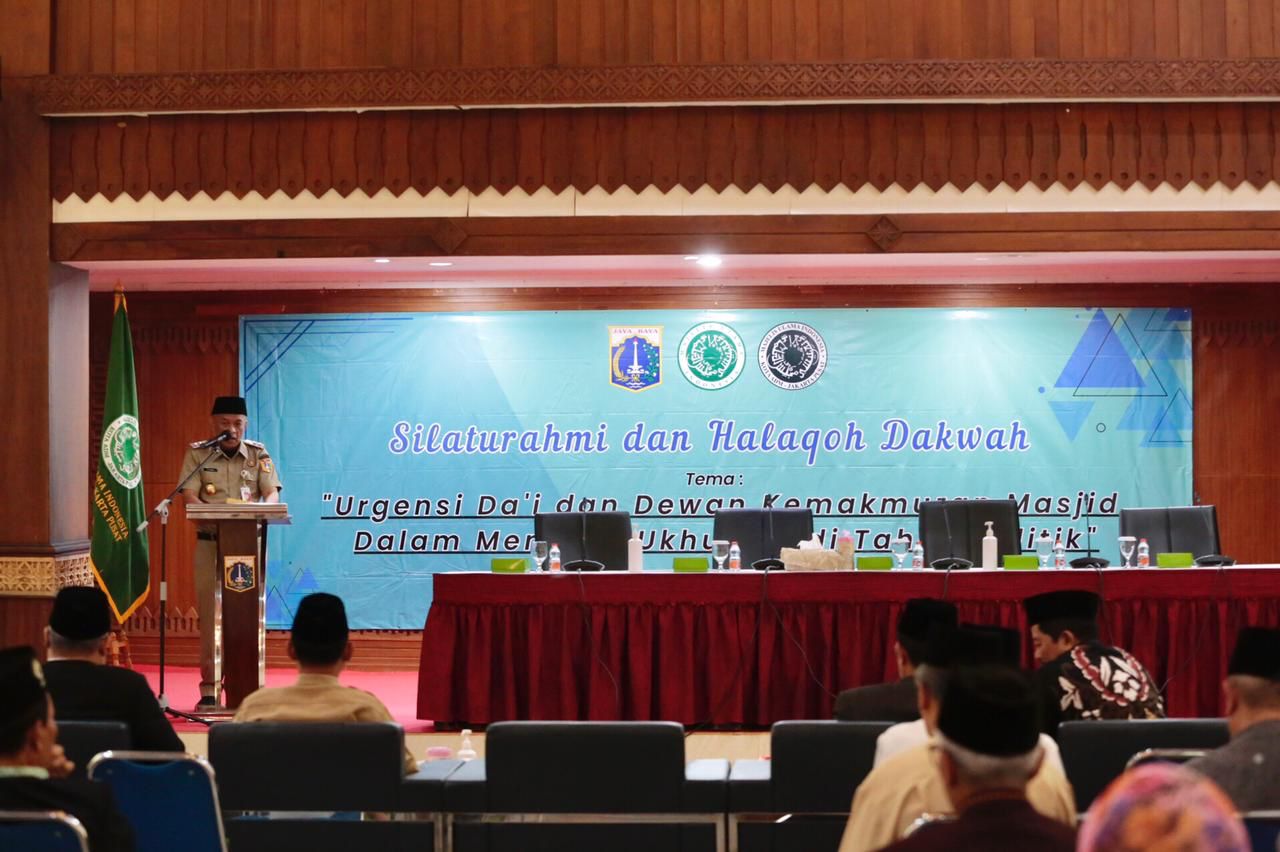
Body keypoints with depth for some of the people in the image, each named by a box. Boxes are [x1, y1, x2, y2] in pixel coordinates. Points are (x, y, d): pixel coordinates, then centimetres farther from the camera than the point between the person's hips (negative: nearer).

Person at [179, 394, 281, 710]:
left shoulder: (259, 454, 8)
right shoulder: (197, 453, 5)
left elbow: (272, 494, 0)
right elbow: (188, 495, -5)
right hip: (210, 542, -1)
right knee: (209, 613, -3)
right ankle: (209, 689, 3)